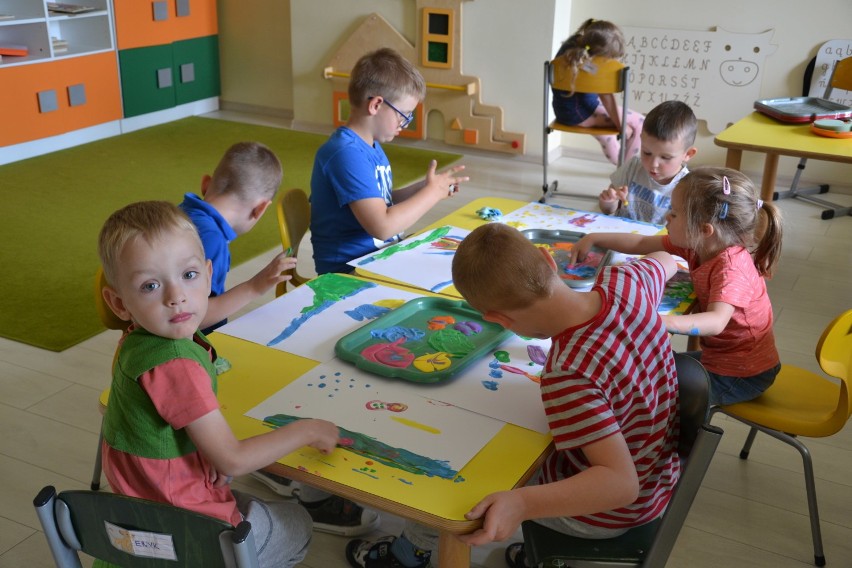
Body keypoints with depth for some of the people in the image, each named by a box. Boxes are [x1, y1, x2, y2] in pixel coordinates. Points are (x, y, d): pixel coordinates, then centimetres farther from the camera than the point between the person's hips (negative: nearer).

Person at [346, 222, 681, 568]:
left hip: (606, 512, -7)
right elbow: (666, 261, 6)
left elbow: (621, 483, -38)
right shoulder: (627, 281, -18)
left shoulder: (569, 378, -39)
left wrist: (521, 502, -49)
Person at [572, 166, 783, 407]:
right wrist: (594, 239, 3)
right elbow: (642, 244, 6)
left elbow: (716, 321, -45)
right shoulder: (698, 244, -5)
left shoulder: (731, 266, -30)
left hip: (744, 375, -8)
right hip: (716, 356, 9)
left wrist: (666, 322, -59)